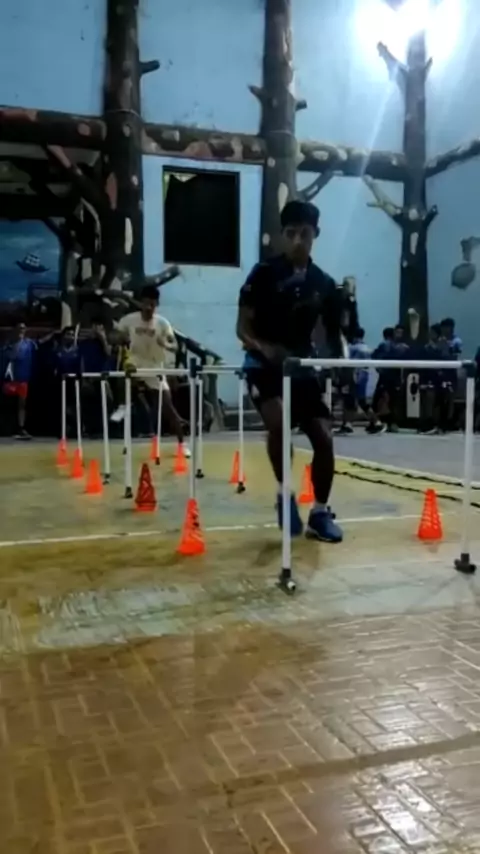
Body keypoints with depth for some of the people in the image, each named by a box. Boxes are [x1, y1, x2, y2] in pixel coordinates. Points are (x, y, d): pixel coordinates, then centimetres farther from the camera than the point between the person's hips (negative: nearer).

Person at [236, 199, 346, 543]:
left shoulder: (325, 285, 4)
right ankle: (285, 493, -6)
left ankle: (320, 513, 13)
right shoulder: (264, 274, -6)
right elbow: (243, 328, -7)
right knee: (278, 421, -30)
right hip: (264, 365, -4)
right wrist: (264, 347, -27)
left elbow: (332, 333, 10)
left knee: (324, 437, -5)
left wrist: (341, 358, -10)